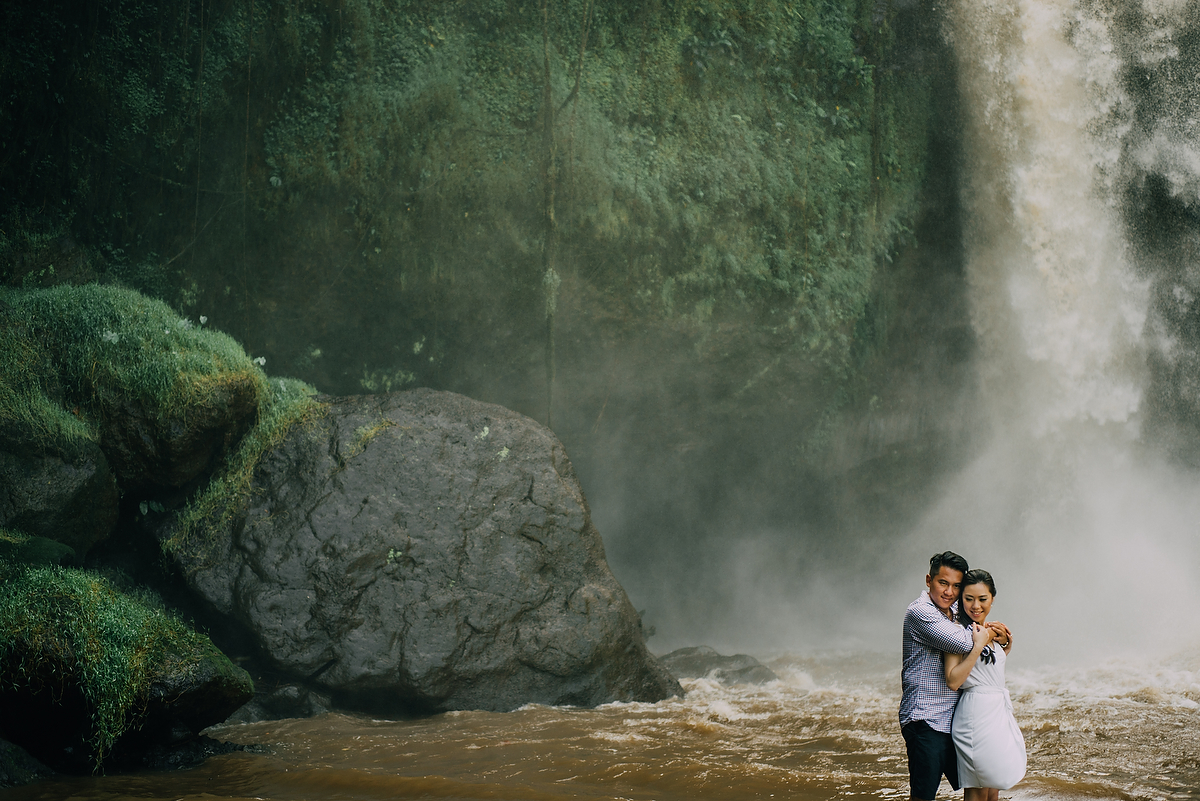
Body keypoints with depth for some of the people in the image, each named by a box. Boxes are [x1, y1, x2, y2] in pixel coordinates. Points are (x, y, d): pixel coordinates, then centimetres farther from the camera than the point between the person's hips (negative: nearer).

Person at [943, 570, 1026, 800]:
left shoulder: (989, 630, 13)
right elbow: (953, 681, -19)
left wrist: (1006, 648, 12)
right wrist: (979, 645, -21)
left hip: (999, 713, 9)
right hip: (977, 714, -8)